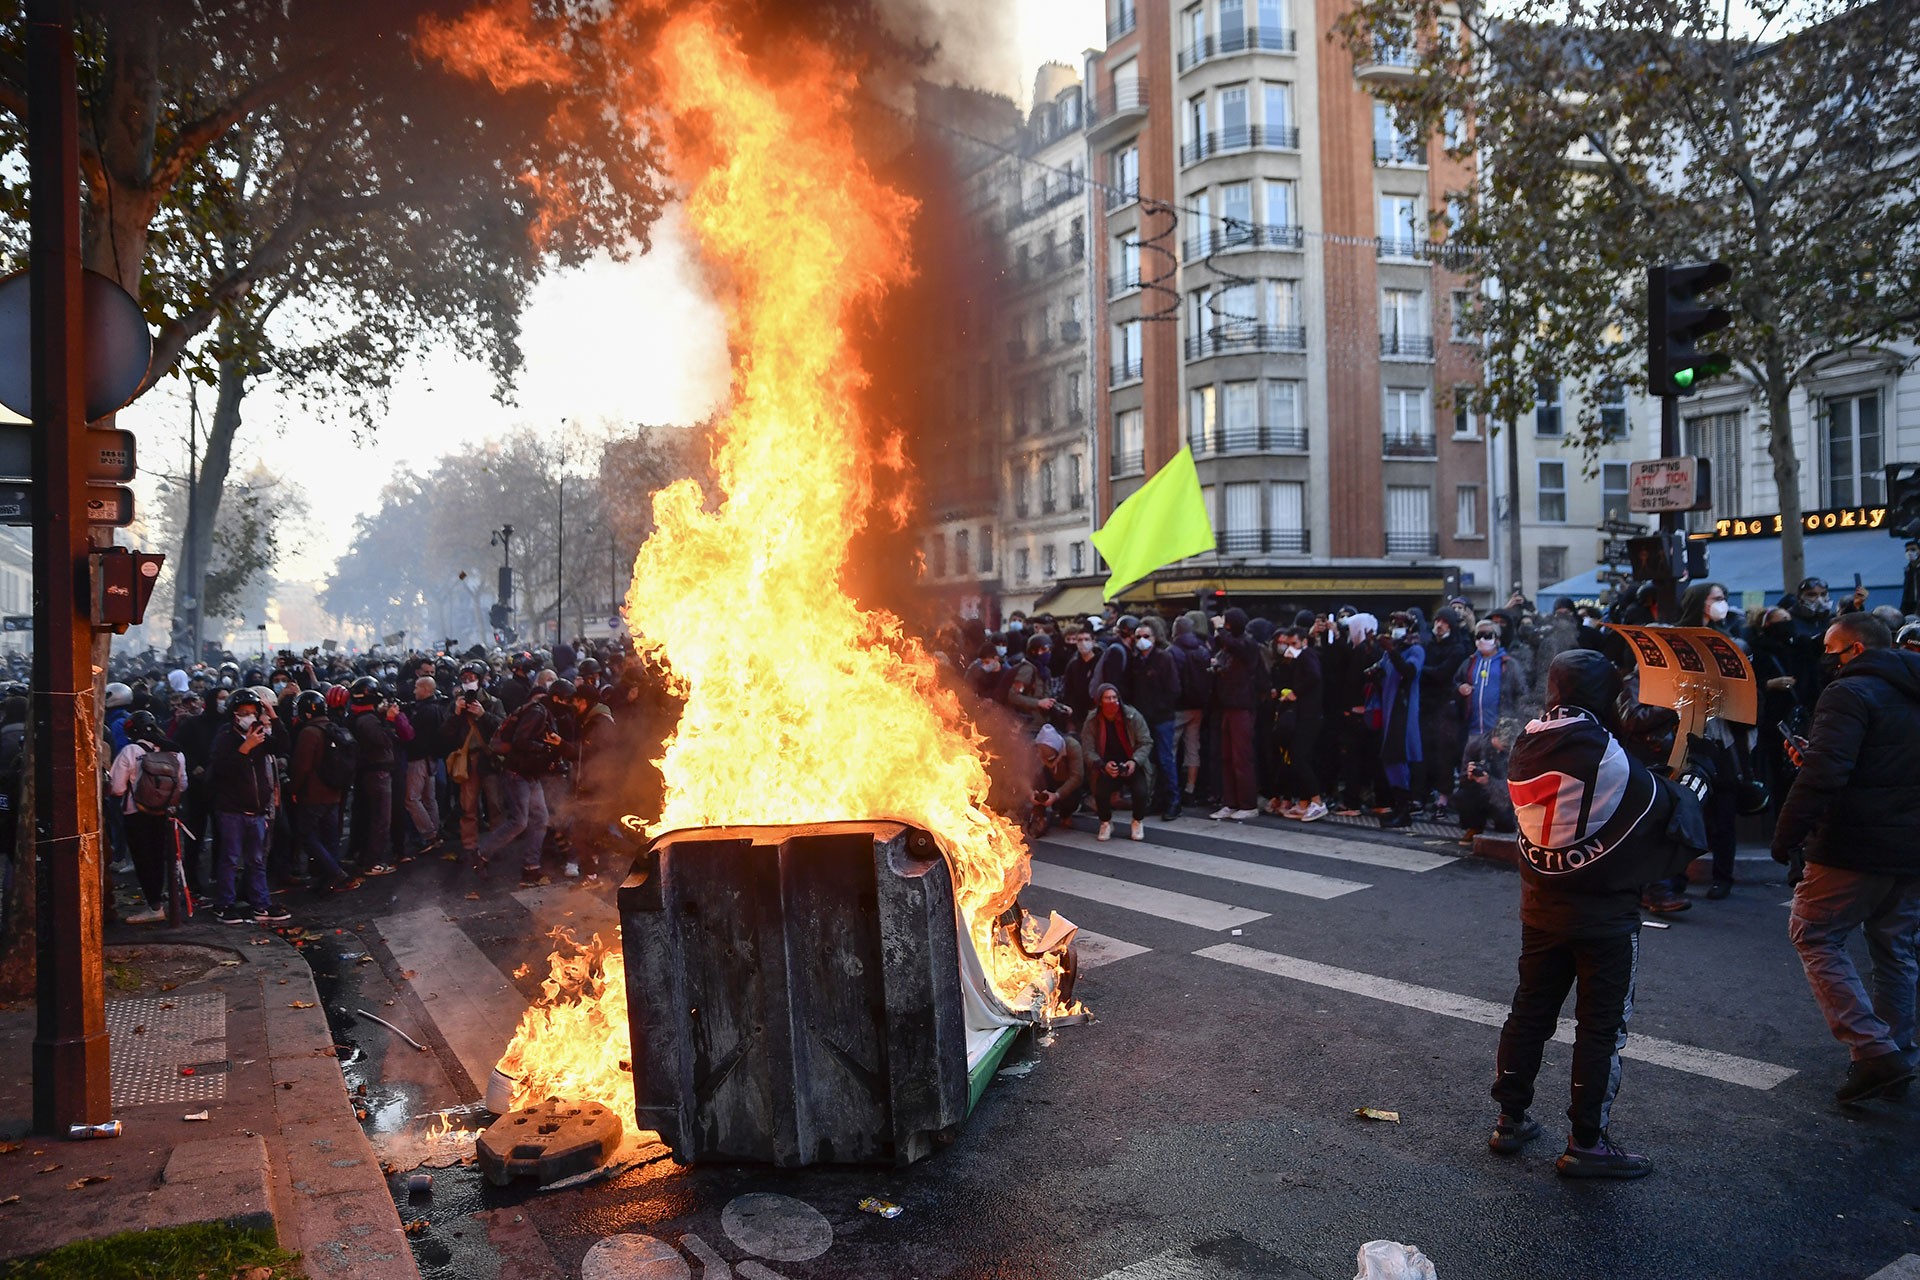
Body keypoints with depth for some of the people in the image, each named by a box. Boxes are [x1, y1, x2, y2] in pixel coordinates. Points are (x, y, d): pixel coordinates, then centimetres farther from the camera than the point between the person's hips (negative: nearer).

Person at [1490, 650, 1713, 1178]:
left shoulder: (1529, 745, -2)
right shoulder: (1603, 751, -20)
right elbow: (1662, 809, -10)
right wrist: (1697, 778, 9)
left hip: (1541, 906, 6)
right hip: (1604, 913, -6)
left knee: (1530, 1009, 15)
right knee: (1601, 1024, 6)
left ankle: (1510, 1120, 25)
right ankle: (1586, 1143, 15)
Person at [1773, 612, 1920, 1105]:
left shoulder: (1849, 693, -13)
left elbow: (1824, 775, -25)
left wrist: (1786, 838, -19)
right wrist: (1812, 757, 18)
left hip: (1856, 848, -8)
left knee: (1815, 935, 3)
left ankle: (1873, 1051, -5)